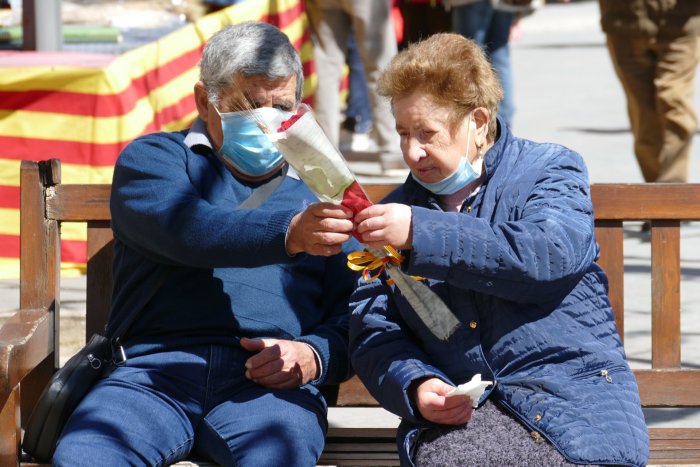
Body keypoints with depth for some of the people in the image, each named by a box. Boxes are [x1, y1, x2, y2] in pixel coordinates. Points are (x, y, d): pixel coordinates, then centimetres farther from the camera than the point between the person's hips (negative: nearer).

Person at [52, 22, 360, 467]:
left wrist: (313, 356, -4)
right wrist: (288, 234, -26)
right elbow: (187, 228, -8)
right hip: (154, 368, 0)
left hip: (269, 383, 1)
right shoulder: (153, 157, 16)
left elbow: (352, 314, 21)